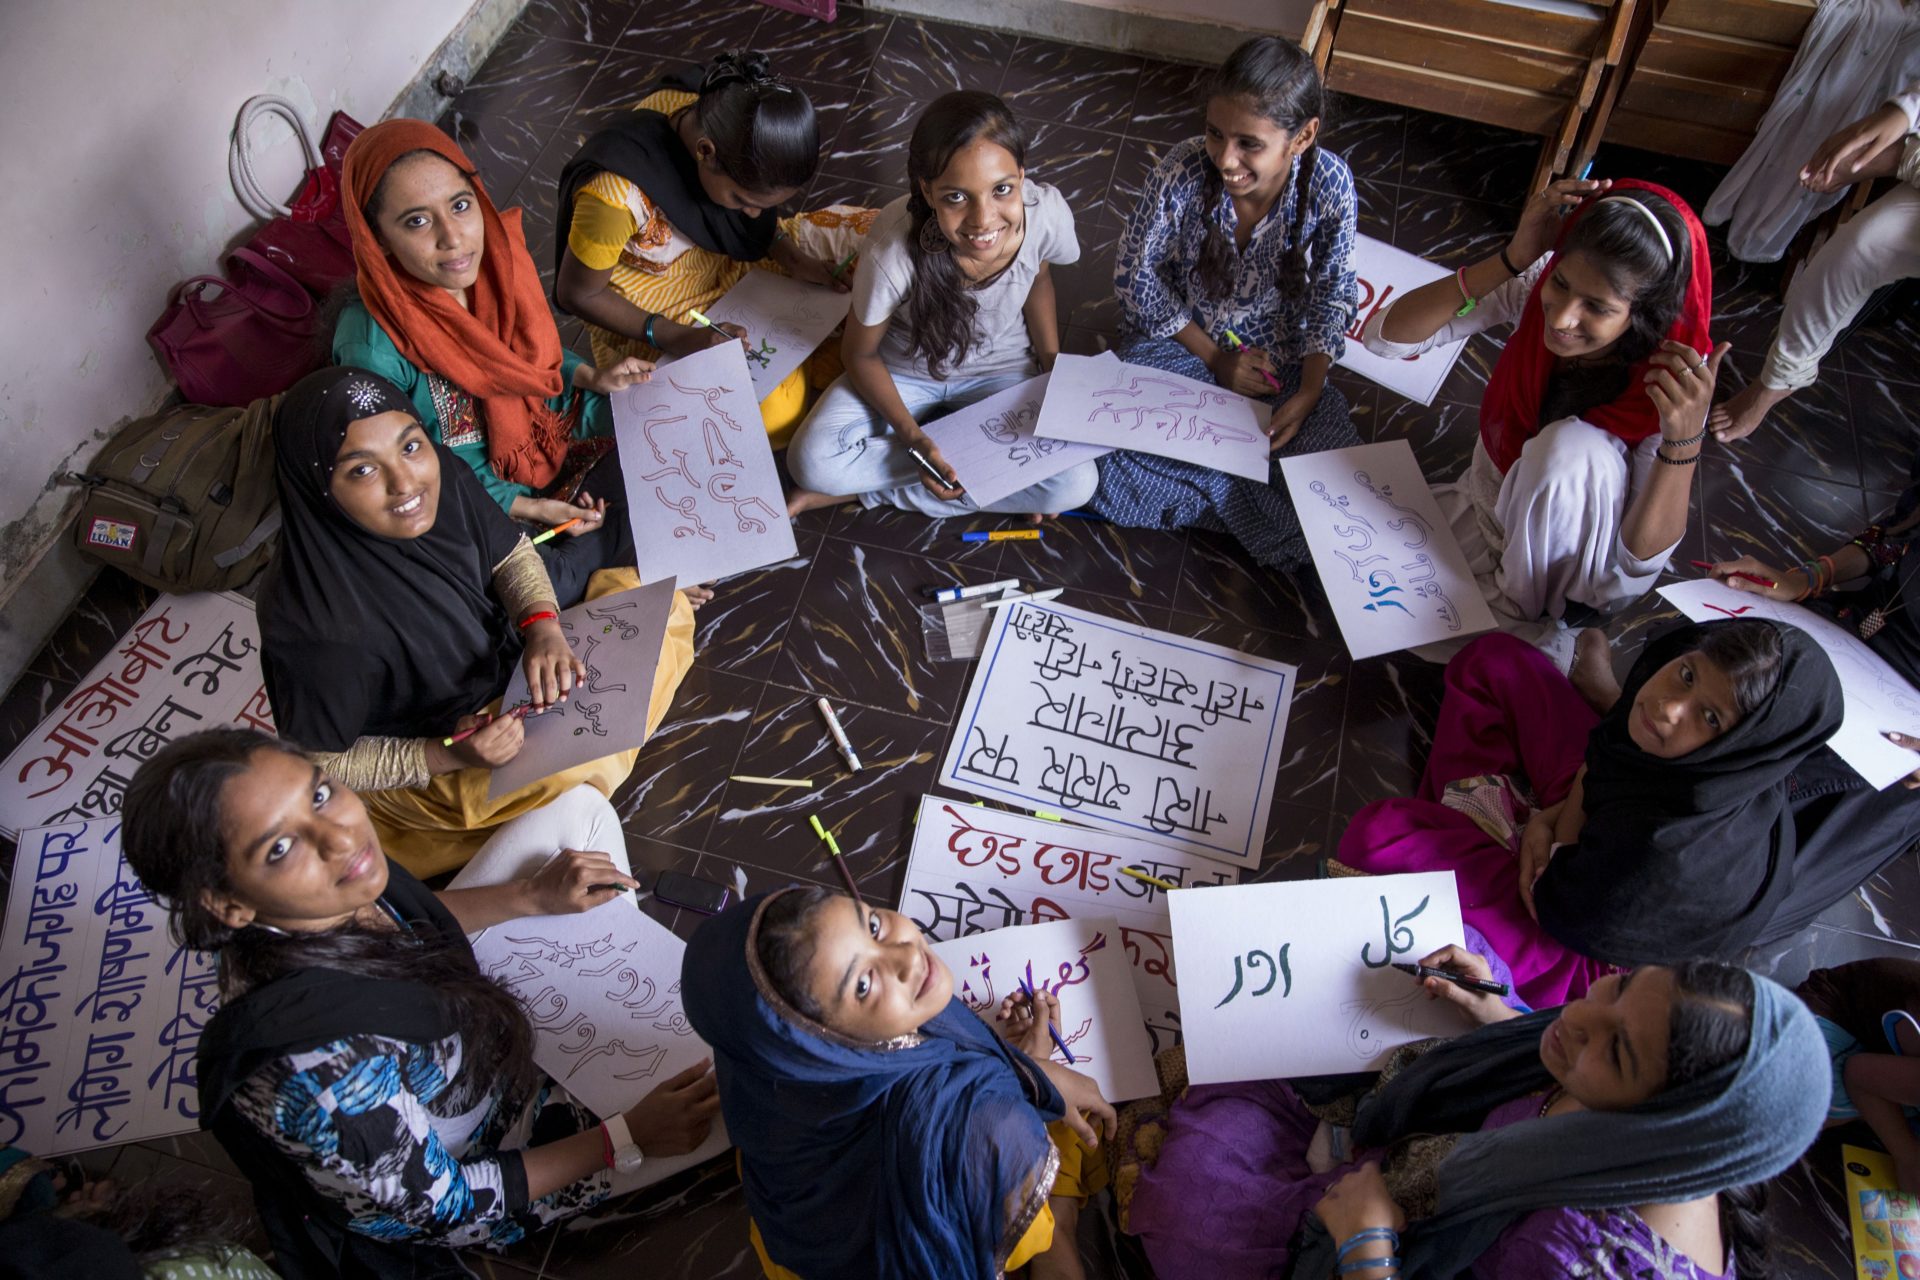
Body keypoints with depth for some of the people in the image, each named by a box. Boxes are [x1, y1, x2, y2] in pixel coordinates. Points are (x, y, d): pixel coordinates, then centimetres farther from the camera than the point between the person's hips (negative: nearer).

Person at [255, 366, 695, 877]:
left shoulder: (444, 476, -20)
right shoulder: (317, 621, -36)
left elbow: (512, 555, -1)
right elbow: (318, 765, -21)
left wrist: (542, 625, -20)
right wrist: (447, 757, -30)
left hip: (506, 660, 7)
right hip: (415, 766, -6)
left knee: (657, 601, 3)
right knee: (584, 765, -28)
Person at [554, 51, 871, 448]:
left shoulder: (725, 115, -21)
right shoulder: (617, 195, -38)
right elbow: (576, 294, -20)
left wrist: (790, 256, -14)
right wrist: (675, 338, -28)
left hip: (726, 262, 6)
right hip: (647, 316, -6)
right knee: (781, 413, -23)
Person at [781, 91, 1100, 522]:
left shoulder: (1048, 214, -29)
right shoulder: (894, 253, -35)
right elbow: (860, 354, -15)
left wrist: (1056, 369, -11)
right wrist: (913, 436, -25)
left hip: (1002, 371, 2)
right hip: (905, 370, -2)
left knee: (1075, 484, -21)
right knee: (812, 463, -24)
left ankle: (867, 489, -10)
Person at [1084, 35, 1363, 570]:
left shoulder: (1330, 184, -20)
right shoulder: (1183, 171, -24)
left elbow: (1332, 296, -6)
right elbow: (1136, 275, -10)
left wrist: (1308, 395, -18)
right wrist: (1216, 358, -13)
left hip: (1281, 362, 1)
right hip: (1182, 342, 0)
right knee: (1103, 438, -27)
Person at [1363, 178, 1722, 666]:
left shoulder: (1675, 380, -28)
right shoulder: (1536, 281, -22)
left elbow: (1641, 561, -28)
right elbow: (1385, 335, -26)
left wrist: (1686, 438, -43)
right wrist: (1511, 260, -36)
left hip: (1580, 565, -4)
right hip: (1487, 510, 4)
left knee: (1572, 444, -34)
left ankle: (1527, 610, -8)